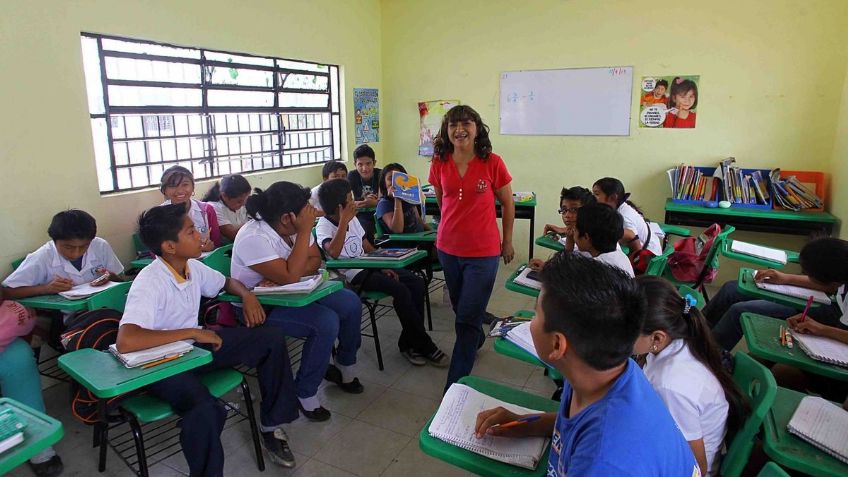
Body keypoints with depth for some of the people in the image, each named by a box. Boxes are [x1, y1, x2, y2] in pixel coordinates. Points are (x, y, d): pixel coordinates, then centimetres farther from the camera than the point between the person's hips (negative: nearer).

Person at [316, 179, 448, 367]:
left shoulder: (352, 218, 8)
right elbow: (333, 252, -33)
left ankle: (409, 343, -2)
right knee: (401, 290, -27)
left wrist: (382, 265, 3)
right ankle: (423, 345, -10)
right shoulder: (324, 226, -13)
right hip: (353, 275, -8)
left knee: (417, 283, -10)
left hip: (369, 267, 8)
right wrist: (344, 221, -27)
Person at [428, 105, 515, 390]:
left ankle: (456, 384, 9)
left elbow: (507, 204, 0)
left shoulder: (492, 163, -11)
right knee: (460, 307, 23)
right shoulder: (439, 164, -2)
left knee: (467, 320, -2)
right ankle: (477, 340, 54)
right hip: (448, 248, 4)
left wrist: (507, 242, 5)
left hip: (483, 251, -4)